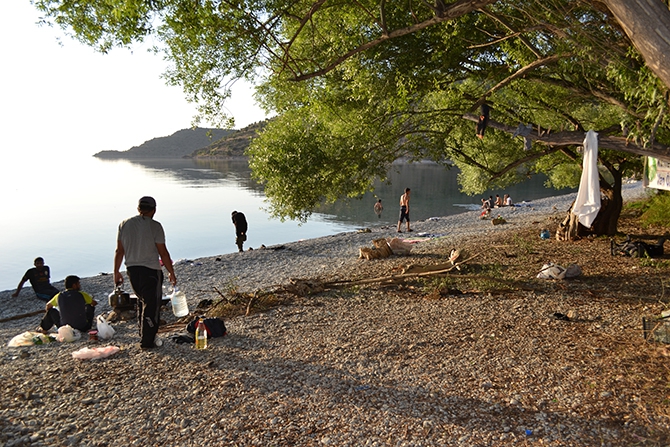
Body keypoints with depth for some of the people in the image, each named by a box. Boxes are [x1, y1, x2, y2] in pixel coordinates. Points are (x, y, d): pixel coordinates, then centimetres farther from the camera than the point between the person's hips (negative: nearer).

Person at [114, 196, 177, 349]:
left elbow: (119, 251, 7)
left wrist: (116, 272, 16)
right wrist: (171, 272, 0)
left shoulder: (124, 224, 4)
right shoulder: (154, 226, -11)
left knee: (142, 301, 22)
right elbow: (163, 252, -10)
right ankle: (147, 341, 7)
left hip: (132, 269, 6)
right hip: (151, 270, -6)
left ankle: (144, 335, 29)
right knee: (151, 305, 3)